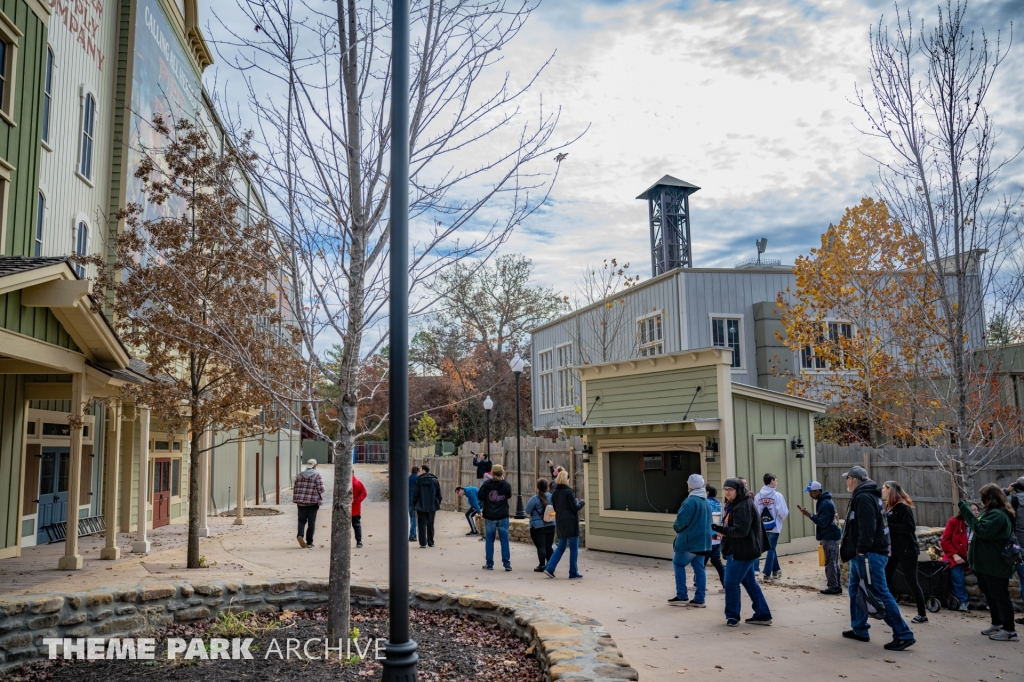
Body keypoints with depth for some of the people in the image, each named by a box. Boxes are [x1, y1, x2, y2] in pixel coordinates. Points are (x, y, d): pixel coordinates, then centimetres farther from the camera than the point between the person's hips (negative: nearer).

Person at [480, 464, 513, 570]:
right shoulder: (506, 485, -7)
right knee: (504, 540, 5)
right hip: (503, 517, 0)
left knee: (489, 540, 9)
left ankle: (489, 564, 12)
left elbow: (480, 496, -2)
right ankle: (507, 564, 5)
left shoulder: (486, 484, -9)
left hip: (489, 516, 0)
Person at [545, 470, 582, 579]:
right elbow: (575, 507, -13)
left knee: (561, 547, 16)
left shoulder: (554, 492, 6)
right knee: (573, 549, 3)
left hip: (560, 523, 7)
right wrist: (580, 503, 5)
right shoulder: (568, 491, -14)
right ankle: (573, 573, 7)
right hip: (571, 523, -7)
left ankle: (549, 568, 8)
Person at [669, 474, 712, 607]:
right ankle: (699, 599, 7)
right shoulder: (706, 502, 13)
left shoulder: (691, 501, -17)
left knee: (678, 564, 5)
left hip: (689, 540, -8)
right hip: (703, 540, 8)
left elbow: (682, 520, -22)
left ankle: (682, 596, 3)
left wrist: (676, 527, 0)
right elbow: (708, 521, 16)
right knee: (699, 568, 8)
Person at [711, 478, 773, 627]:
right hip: (744, 550, 11)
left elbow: (741, 530, -26)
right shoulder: (735, 504, 16)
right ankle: (763, 615, 20)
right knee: (749, 582, 14)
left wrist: (721, 529, -31)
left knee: (731, 583, -4)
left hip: (742, 552, -11)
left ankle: (732, 616, 7)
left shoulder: (743, 507, -19)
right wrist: (722, 529, 3)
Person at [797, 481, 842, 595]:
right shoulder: (824, 501, 14)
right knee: (834, 562, 13)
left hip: (829, 537, -11)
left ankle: (833, 587, -2)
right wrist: (810, 514, 10)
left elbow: (823, 522, -22)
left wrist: (810, 515, -22)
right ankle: (836, 586, 18)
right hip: (831, 536, 11)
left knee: (830, 563, -6)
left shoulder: (825, 503, -19)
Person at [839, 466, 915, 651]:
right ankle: (859, 630, 23)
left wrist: (861, 551, -22)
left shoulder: (863, 498, -16)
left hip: (868, 554, -11)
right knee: (856, 591, 16)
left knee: (880, 594, -9)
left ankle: (904, 635, -6)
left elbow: (867, 528, -24)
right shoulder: (863, 496, 16)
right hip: (861, 554, 11)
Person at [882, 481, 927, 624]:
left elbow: (910, 527, -23)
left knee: (911, 581, -2)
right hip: (892, 550, 8)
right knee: (884, 580, 9)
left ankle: (922, 614, 8)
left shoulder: (903, 507, -14)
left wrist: (888, 525, -24)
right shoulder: (889, 506, 12)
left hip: (906, 551, -8)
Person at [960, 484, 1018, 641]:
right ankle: (997, 624, 31)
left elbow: (982, 530, -28)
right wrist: (966, 510, 5)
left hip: (995, 565, -11)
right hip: (987, 563, 11)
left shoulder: (997, 515, -21)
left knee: (1000, 596, -3)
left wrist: (966, 510, -26)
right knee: (991, 595, 20)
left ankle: (1009, 630, 4)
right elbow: (980, 527, 17)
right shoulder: (993, 512, 13)